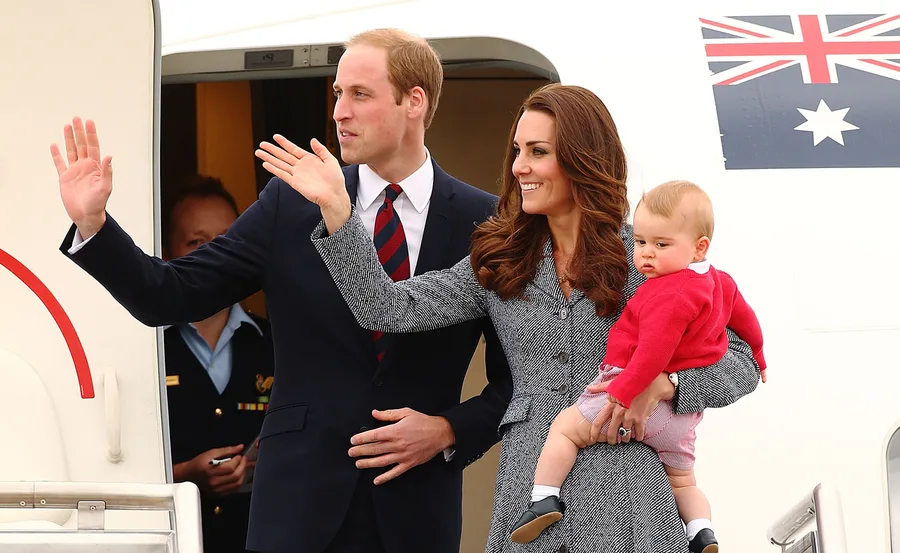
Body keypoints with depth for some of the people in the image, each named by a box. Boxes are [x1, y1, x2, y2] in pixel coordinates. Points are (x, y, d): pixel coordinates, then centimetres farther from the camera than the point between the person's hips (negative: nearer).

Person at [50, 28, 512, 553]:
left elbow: (518, 376, 5)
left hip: (417, 509, -1)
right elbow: (172, 296, 1)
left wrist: (451, 431, -9)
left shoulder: (485, 222, 0)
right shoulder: (289, 205, 3)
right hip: (298, 506, 1)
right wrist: (92, 223, -11)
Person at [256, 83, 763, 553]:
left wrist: (660, 383, -15)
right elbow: (390, 309, 1)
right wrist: (336, 208, -7)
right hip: (527, 492, 3)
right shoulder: (499, 265, 11)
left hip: (624, 508, -3)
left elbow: (742, 362, 3)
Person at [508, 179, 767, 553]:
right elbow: (745, 318, 27)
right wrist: (756, 358, 46)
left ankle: (544, 500, -12)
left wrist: (620, 395, -31)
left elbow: (654, 351, -30)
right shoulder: (719, 282, 9)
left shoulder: (672, 294, -21)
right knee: (682, 482, 25)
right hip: (685, 413, 9)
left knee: (566, 425, -3)